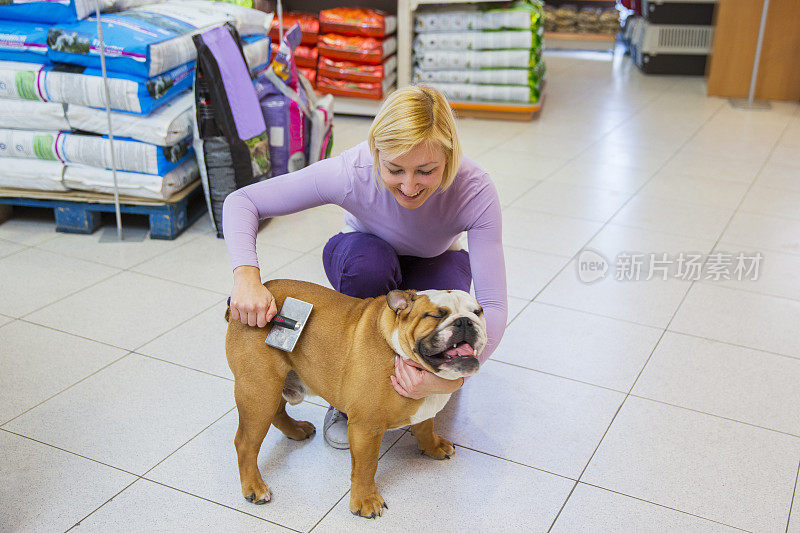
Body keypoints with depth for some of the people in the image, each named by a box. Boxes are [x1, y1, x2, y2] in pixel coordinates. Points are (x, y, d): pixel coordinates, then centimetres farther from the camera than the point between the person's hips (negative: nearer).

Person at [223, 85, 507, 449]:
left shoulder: (475, 191, -36)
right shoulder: (352, 172, -36)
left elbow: (493, 304, -38)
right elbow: (241, 201, -30)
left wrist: (455, 375, -55)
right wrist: (246, 275, -48)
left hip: (435, 264, 0)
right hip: (364, 257, 0)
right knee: (369, 257, -38)